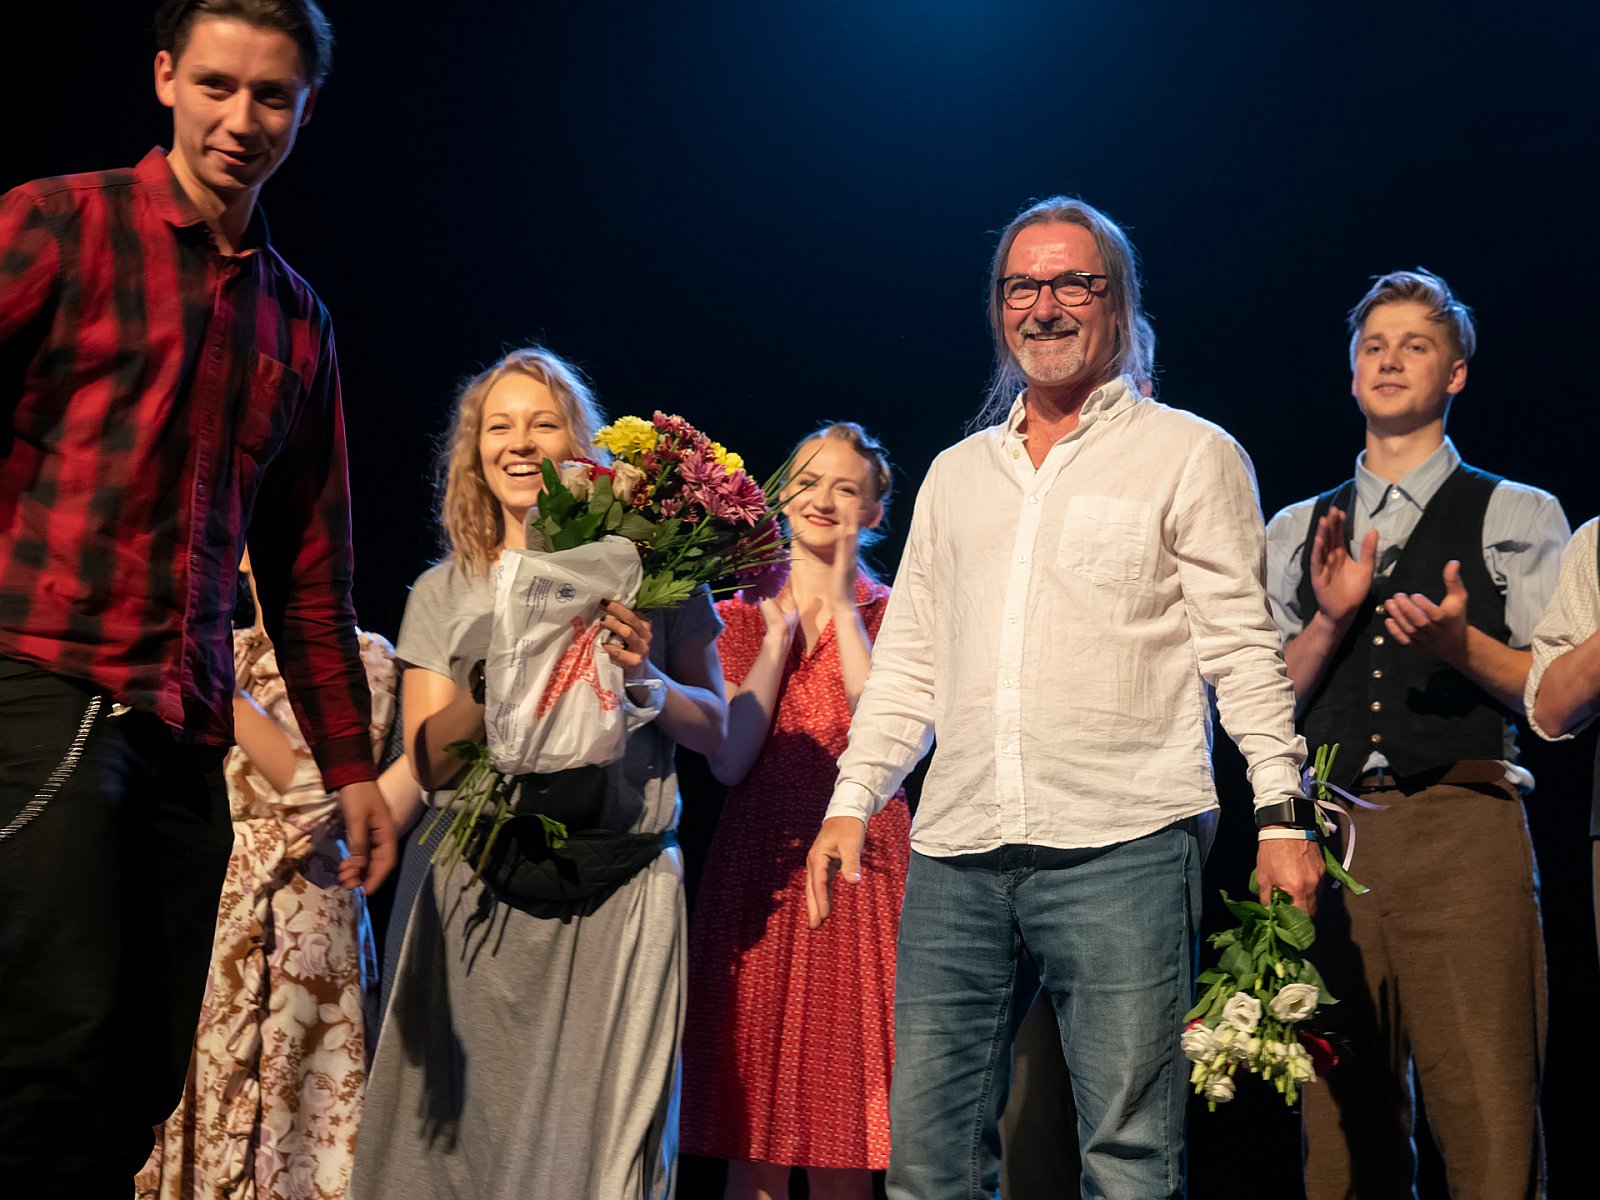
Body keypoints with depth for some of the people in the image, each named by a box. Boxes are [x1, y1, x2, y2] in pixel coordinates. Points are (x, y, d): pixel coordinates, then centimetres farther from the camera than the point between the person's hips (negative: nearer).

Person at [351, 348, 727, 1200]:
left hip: (616, 895, -1)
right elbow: (428, 760, 4)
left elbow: (716, 729, 7)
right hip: (480, 895, 2)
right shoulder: (444, 594, 11)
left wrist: (648, 683, -13)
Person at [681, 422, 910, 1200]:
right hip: (758, 870, 1)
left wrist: (843, 609, -7)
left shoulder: (890, 616, 7)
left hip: (858, 870, -1)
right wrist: (781, 632, -3)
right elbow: (727, 761, -3)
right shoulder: (743, 617, 11)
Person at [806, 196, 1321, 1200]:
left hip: (1123, 847, -4)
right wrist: (851, 800, 11)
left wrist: (1283, 811, -8)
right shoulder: (955, 474, 20)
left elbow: (1242, 647, 1)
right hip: (956, 853, 5)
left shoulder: (1191, 455, 6)